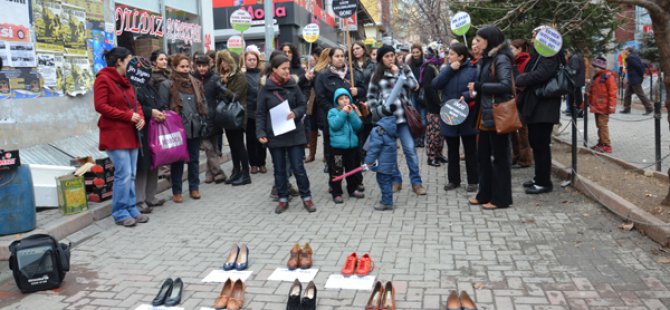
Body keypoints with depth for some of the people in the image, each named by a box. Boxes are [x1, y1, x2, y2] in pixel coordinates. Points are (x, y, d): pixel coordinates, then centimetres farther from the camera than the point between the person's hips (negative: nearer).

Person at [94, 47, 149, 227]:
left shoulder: (124, 80, 18)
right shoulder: (103, 79, -8)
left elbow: (134, 103, 20)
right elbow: (101, 106, -15)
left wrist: (140, 116, -1)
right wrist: (129, 116, -16)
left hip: (130, 133, 8)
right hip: (115, 134, -8)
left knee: (131, 175, 10)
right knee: (124, 174, -8)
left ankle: (131, 209, 18)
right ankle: (120, 213, 4)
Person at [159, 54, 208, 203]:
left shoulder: (196, 83, 11)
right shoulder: (167, 85, -5)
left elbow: (203, 104, 13)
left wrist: (203, 122, 6)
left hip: (195, 128, 4)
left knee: (194, 159, 12)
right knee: (177, 160, 4)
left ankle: (194, 188, 24)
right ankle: (177, 191, 14)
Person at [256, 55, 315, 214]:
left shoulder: (293, 86, 0)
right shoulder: (265, 89, -4)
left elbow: (303, 105, 6)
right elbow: (260, 114, -1)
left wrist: (295, 113, -15)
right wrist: (260, 133, -11)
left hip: (294, 133, 0)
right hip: (274, 135, 0)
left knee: (298, 167, 2)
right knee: (279, 169, 11)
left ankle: (306, 197, 15)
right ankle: (283, 199, 23)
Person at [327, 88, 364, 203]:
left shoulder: (352, 111, 8)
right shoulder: (332, 112, -4)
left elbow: (358, 126, -3)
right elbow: (334, 125, -18)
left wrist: (351, 113, -13)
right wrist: (343, 113, -19)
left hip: (352, 145, 5)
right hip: (337, 146, -5)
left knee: (353, 169, 16)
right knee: (337, 171, -3)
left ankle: (353, 189, 32)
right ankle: (337, 193, 6)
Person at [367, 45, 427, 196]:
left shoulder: (404, 69, 10)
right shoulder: (377, 74, 9)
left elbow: (414, 85, -3)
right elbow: (371, 96, 9)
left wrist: (398, 74, -4)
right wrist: (377, 110, -5)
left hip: (402, 115, -1)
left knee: (410, 149, -4)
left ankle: (416, 182, 4)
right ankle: (395, 180, 20)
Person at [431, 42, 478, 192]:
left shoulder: (473, 70, -5)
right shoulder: (447, 70, 8)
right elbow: (435, 85, -6)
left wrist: (467, 96, -27)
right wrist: (450, 70, -12)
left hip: (467, 117, -4)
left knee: (470, 150, 7)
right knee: (452, 150, 13)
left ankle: (473, 181, 17)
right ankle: (453, 180, 25)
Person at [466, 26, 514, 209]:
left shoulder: (501, 59, -12)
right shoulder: (484, 60, 13)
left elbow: (506, 85, -23)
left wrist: (479, 87, -18)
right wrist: (473, 92, -2)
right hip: (485, 115, 9)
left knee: (499, 157, 2)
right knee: (483, 155, 14)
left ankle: (501, 198, 13)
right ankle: (485, 194, 27)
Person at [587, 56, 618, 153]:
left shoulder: (608, 76, -10)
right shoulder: (596, 77, 16)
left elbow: (612, 92, -15)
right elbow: (592, 91, 25)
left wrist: (611, 105, -19)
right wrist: (590, 101, 25)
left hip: (603, 106, -9)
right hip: (596, 106, 9)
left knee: (603, 125, -9)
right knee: (599, 125, 14)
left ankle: (607, 146, -4)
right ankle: (601, 143, 23)